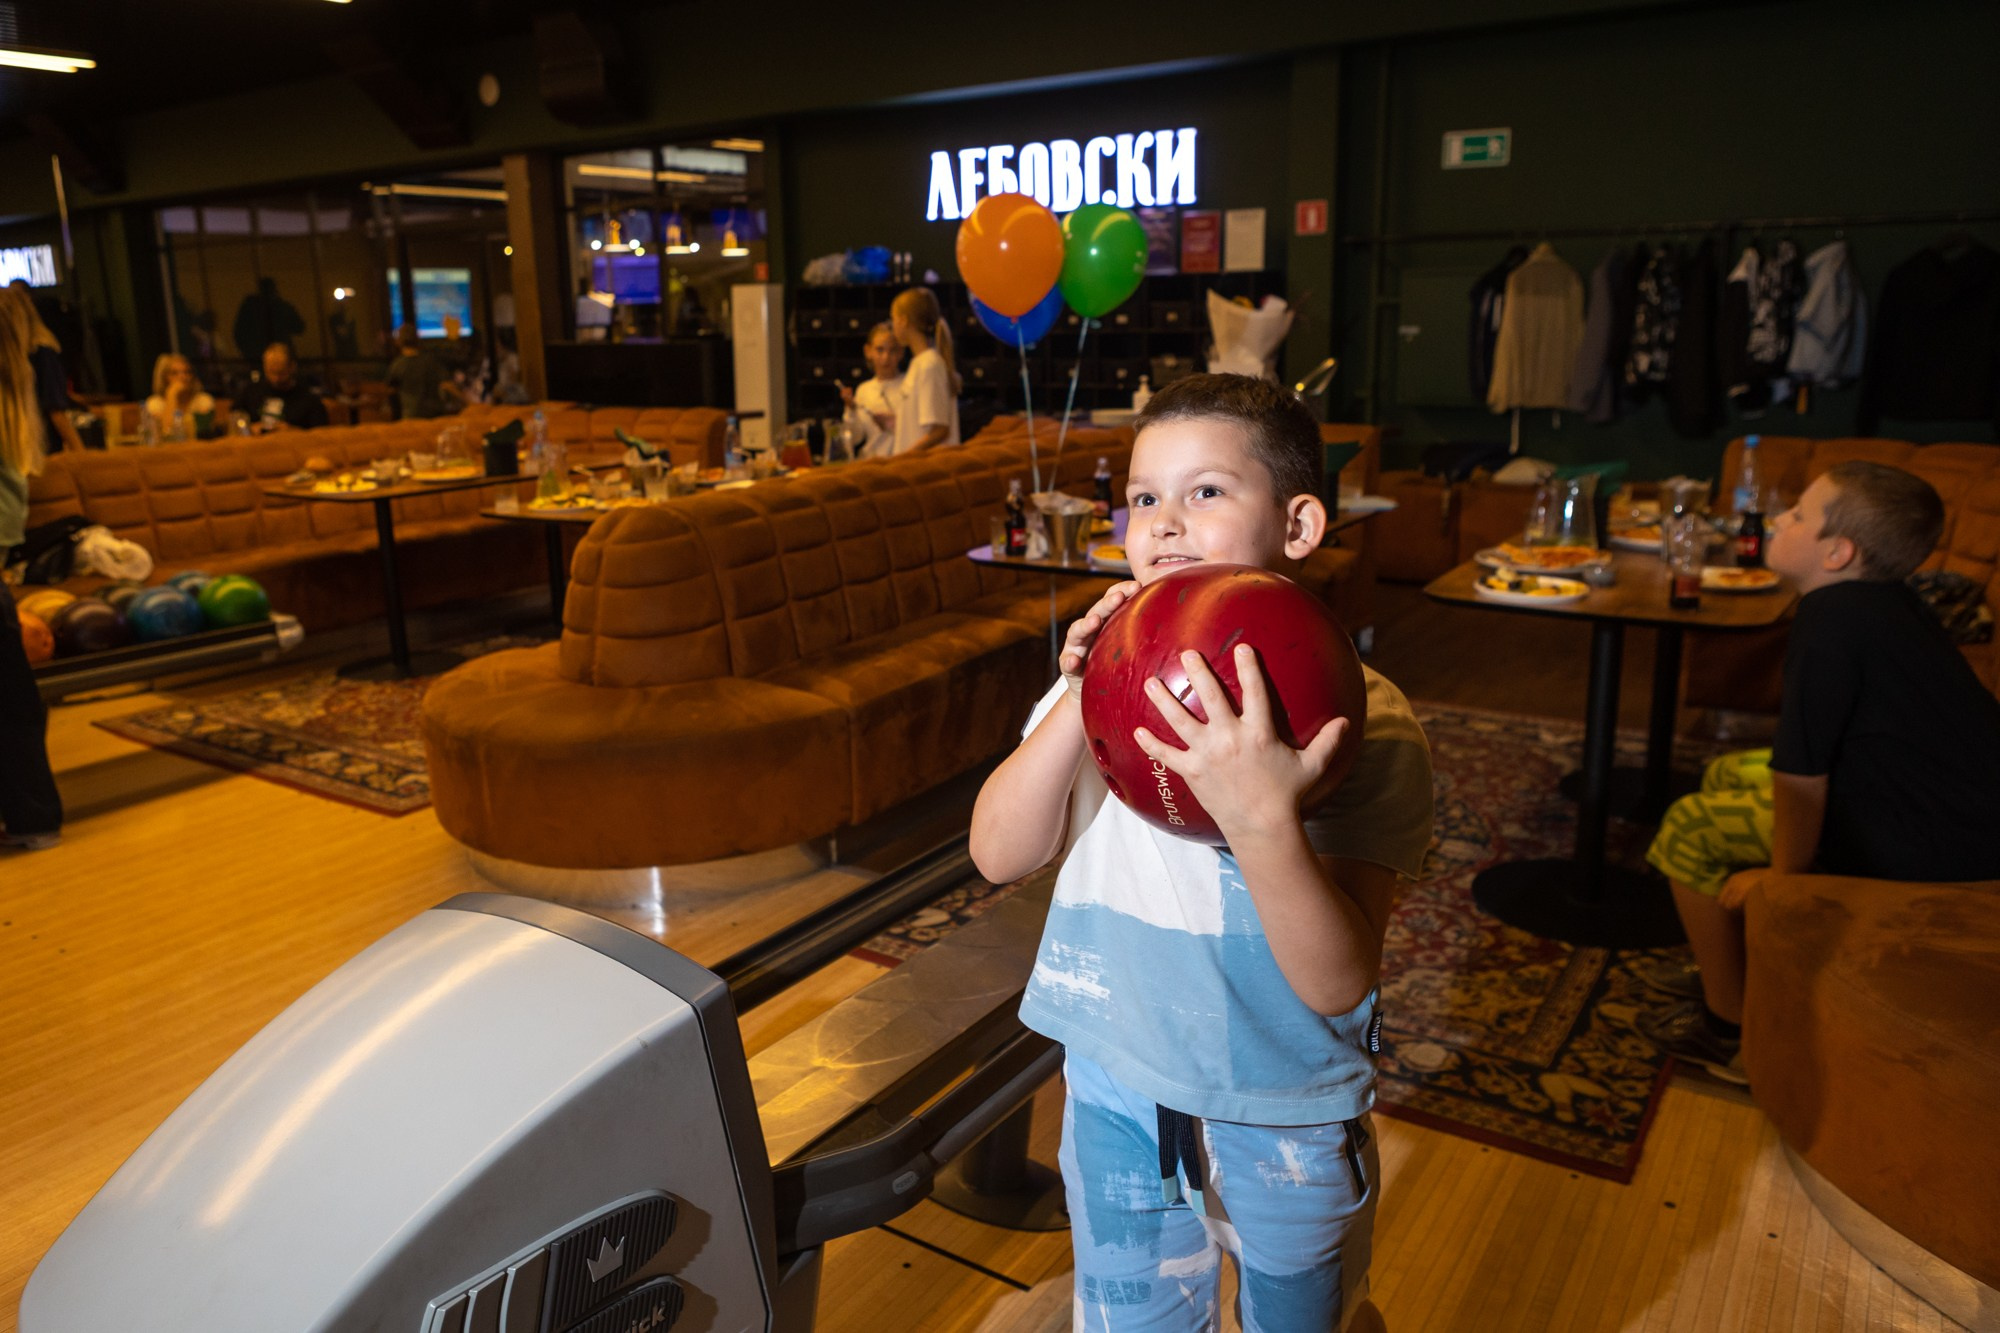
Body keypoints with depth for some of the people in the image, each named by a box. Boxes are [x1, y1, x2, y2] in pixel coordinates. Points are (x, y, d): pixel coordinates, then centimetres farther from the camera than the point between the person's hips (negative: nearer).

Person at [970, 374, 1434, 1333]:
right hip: (1116, 1085, 3)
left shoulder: (1361, 719, -21)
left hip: (1286, 1118, -2)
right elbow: (999, 854, -15)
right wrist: (1080, 706, -29)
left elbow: (1336, 983, -26)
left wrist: (1264, 819, -43)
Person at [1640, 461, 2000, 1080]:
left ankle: (1730, 1025, 12)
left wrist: (1784, 873, -8)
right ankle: (1728, 970, 33)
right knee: (1729, 775, 20)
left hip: (1928, 854, -10)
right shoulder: (1883, 600, 7)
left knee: (1688, 828, -2)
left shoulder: (1833, 619, -23)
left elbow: (1801, 774, -21)